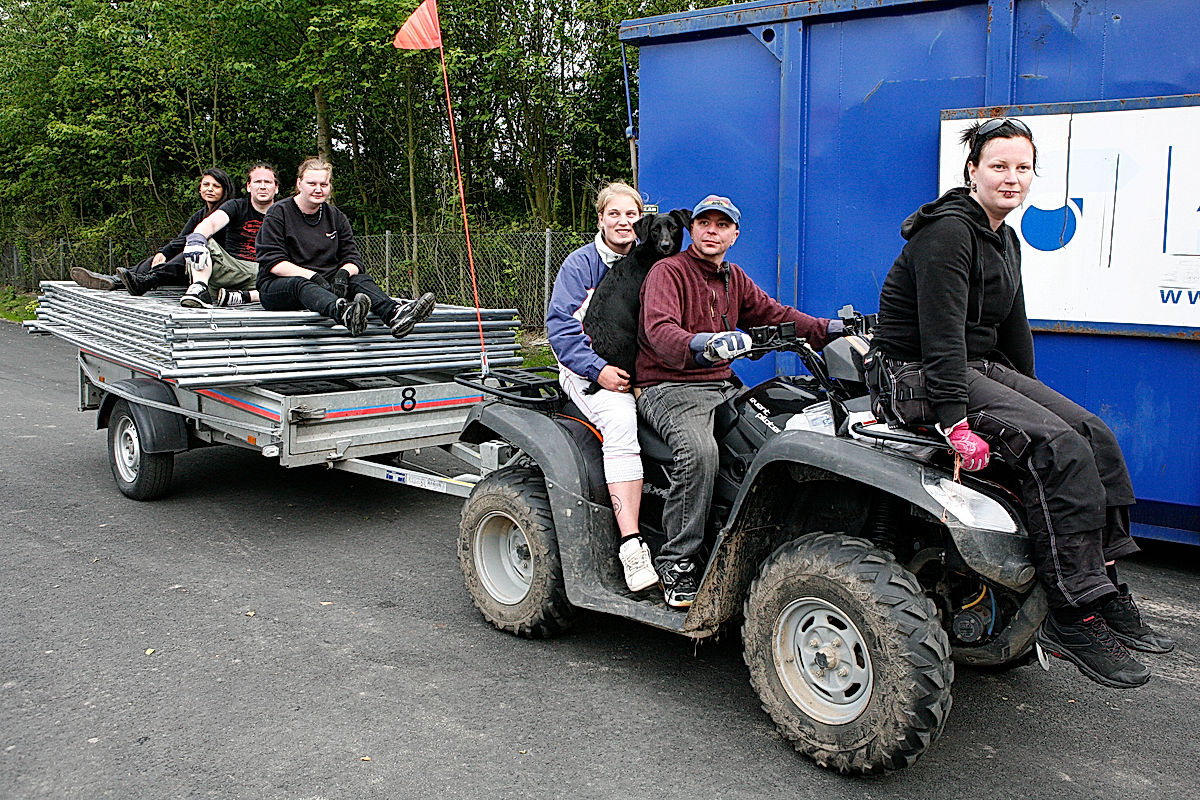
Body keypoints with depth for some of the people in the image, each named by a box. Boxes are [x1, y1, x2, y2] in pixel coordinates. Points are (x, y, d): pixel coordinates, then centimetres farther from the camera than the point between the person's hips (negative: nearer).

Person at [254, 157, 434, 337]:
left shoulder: (336, 217, 14)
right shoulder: (279, 213, -1)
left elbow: (352, 257, 6)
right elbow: (273, 263, -12)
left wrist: (343, 272, -20)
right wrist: (313, 276, -26)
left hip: (325, 284, 4)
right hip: (278, 286, -4)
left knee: (359, 278, -24)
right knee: (299, 284, -39)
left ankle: (394, 314, -57)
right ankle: (344, 313, -74)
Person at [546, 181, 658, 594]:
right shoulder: (580, 264, 2)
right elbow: (560, 326, -6)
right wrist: (599, 369, -18)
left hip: (638, 370, 4)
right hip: (587, 368, -4)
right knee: (620, 420, -35)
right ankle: (631, 544, -38)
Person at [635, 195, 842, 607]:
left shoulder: (734, 278, 20)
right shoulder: (667, 271, -6)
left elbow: (775, 315, 19)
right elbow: (660, 330, -23)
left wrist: (830, 329, 4)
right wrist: (702, 346, -44)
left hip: (723, 386, 8)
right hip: (669, 388, -7)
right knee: (699, 450, -35)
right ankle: (677, 564, -24)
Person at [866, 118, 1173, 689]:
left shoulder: (1006, 241, 16)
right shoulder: (947, 231, -14)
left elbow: (1013, 329, 23)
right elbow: (941, 334, -24)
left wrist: (1031, 399, 21)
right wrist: (955, 421, -31)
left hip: (980, 366, 10)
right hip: (913, 373, -9)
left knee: (1094, 434, -5)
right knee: (1058, 449, -23)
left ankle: (1107, 592, 0)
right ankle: (1072, 615, -17)